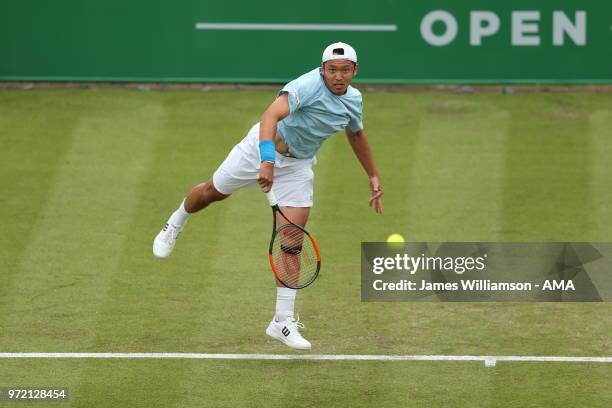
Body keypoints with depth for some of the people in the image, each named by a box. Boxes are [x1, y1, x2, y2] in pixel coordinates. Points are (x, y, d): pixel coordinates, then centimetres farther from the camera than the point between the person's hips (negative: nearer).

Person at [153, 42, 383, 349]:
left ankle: (283, 321, -3)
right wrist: (267, 161, -60)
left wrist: (373, 176, 21)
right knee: (214, 191, 18)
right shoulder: (308, 86, -31)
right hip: (264, 148, -4)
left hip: (298, 165, 4)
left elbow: (356, 134, 18)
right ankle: (174, 225, 54)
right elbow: (271, 116, -47)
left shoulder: (353, 100, -6)